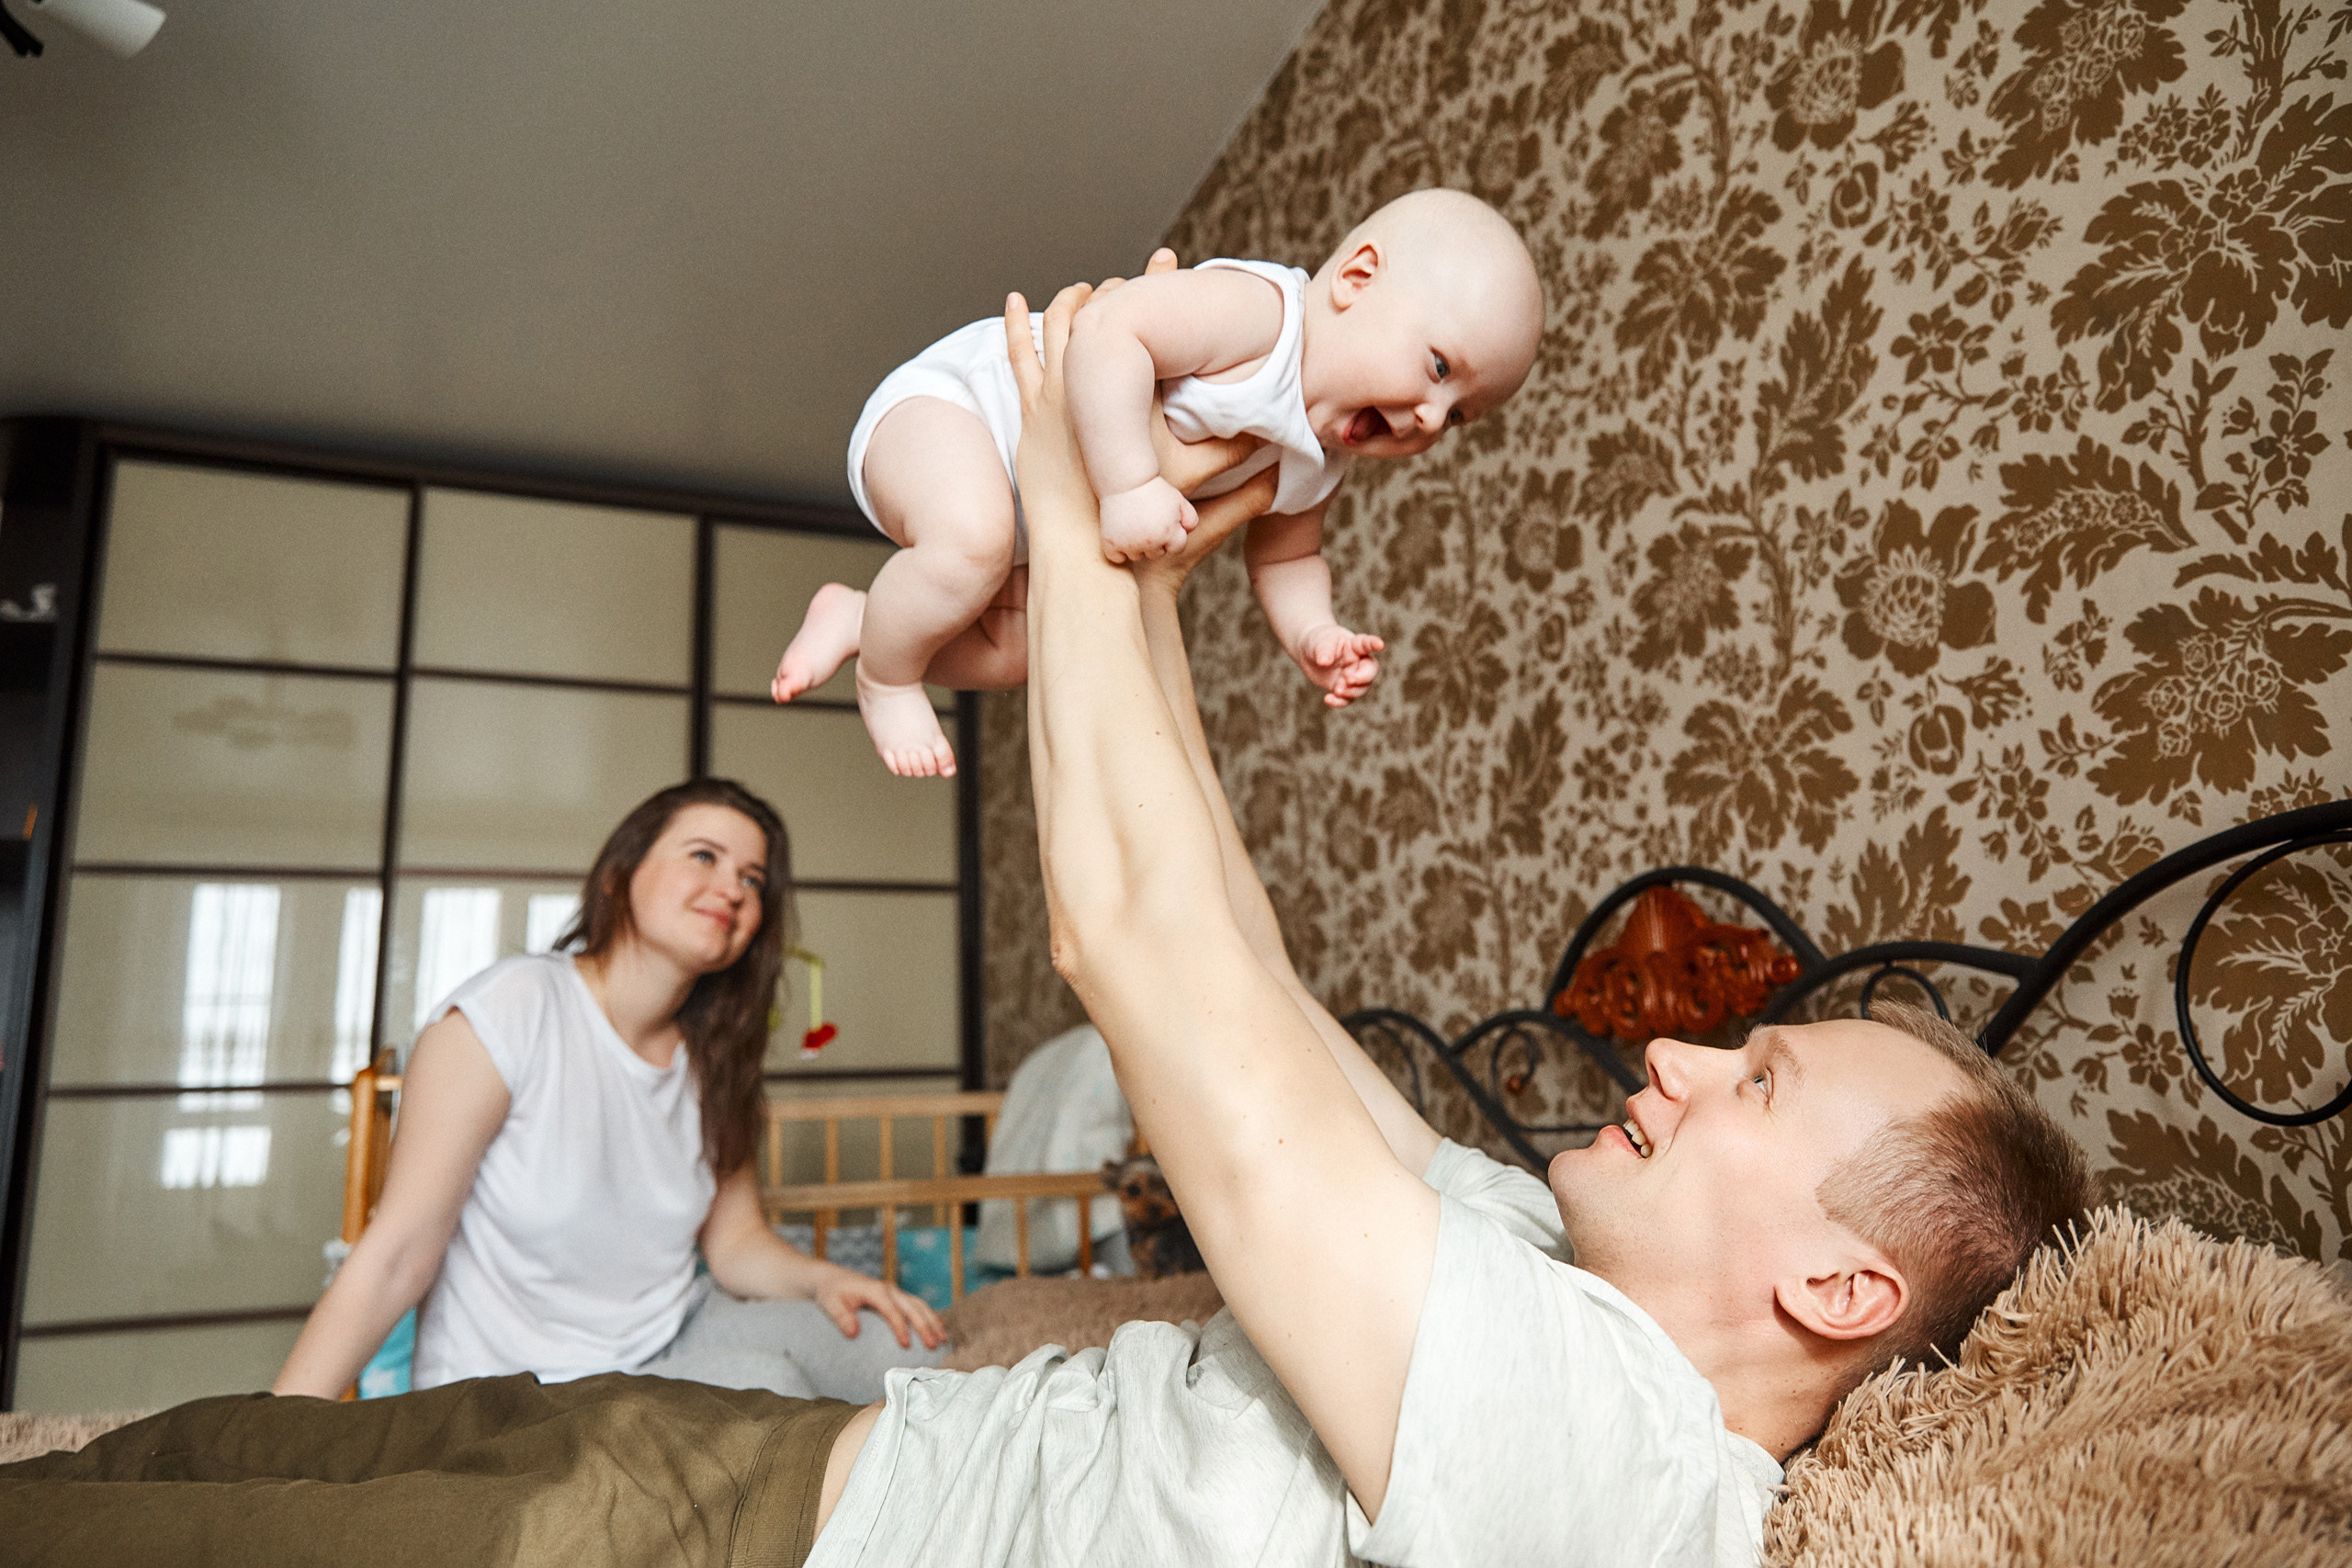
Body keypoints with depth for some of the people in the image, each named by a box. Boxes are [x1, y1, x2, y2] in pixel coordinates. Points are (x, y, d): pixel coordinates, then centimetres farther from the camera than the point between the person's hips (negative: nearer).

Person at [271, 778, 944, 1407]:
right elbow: (395, 1258, -16)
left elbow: (736, 1239, 6)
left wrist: (825, 1279, -14)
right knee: (757, 1381, -30)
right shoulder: (511, 1008, -17)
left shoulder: (713, 1053, 2)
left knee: (892, 1339, -18)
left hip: (672, 1344, 5)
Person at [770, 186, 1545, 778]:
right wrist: (1129, 485, -44)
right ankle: (885, 676, -7)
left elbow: (1284, 557, 9)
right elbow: (1107, 335, -40)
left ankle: (856, 616, 26)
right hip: (949, 397, -9)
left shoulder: (1315, 466, -2)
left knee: (1019, 653, 8)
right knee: (970, 544, -37)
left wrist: (1312, 634, -11)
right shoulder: (1255, 309, -30)